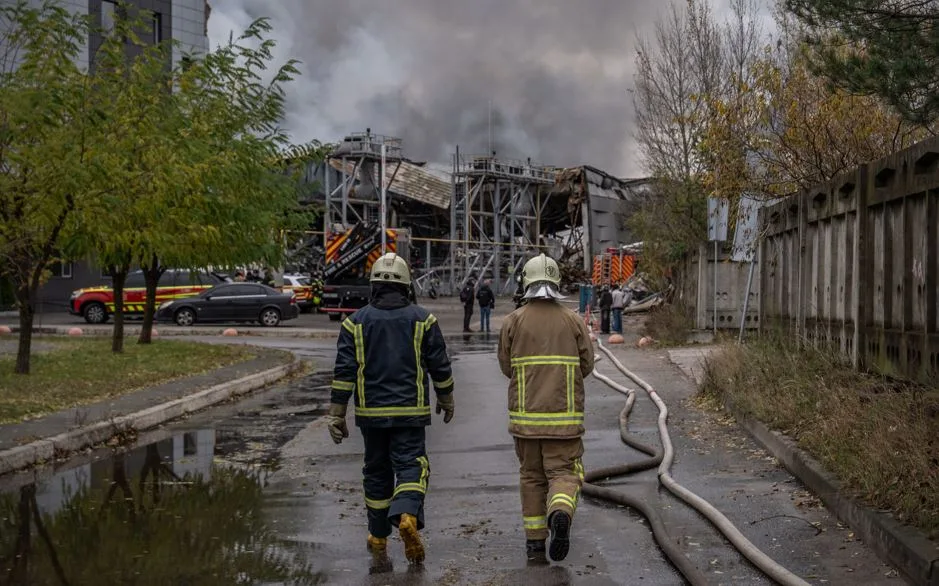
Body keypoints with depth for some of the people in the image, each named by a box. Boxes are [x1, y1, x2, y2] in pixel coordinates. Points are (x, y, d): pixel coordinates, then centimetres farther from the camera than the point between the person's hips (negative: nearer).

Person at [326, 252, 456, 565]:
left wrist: (336, 415, 0)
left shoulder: (356, 321, 1)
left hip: (371, 412, 2)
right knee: (411, 466, 0)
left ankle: (378, 537, 22)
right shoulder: (422, 319, 0)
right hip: (410, 411, -1)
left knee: (377, 471, 13)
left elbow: (344, 371, -3)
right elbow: (440, 366, 3)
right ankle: (408, 516, -28)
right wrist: (446, 401, 18)